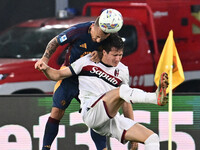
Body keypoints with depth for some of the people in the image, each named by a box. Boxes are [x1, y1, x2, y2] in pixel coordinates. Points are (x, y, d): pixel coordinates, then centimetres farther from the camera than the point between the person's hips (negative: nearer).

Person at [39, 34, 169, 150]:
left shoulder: (122, 70, 19)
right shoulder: (87, 62, 10)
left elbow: (126, 102, 24)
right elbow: (58, 75, 14)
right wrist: (46, 69, -8)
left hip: (113, 119, 5)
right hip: (91, 112, -5)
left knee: (152, 138, -11)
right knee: (121, 91, -33)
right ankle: (156, 97, -53)